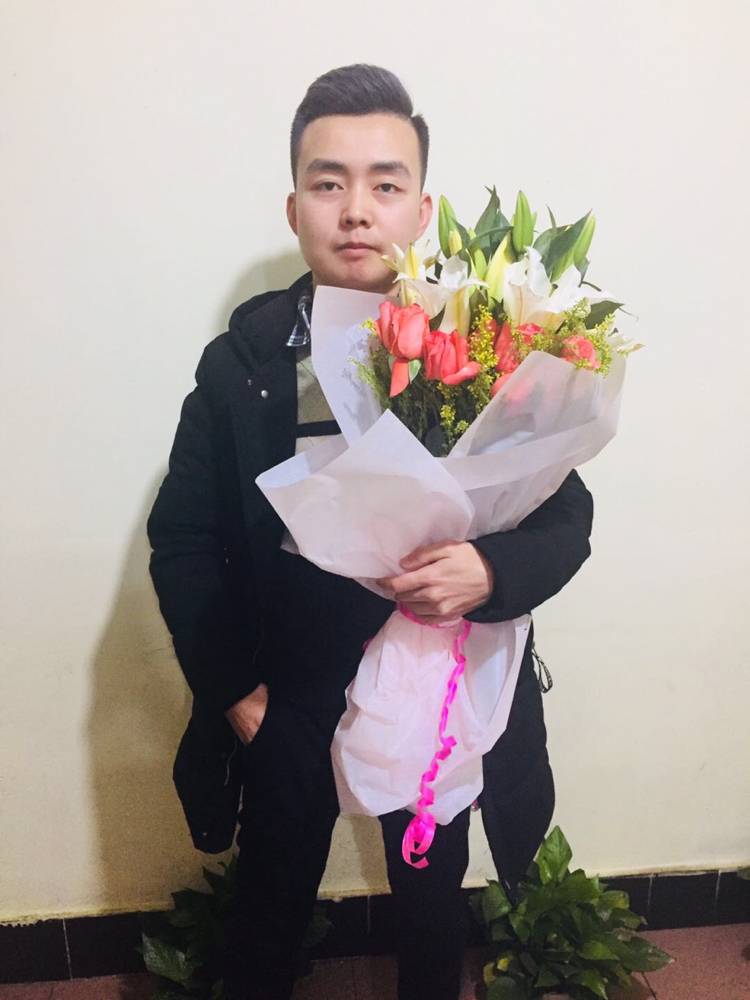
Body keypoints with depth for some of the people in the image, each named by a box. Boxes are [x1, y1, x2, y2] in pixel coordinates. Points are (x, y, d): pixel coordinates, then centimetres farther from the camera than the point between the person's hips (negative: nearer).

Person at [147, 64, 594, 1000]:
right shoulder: (238, 360, -9)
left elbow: (567, 516, -7)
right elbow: (182, 539, -4)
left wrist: (492, 571, -28)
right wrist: (229, 687, -7)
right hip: (286, 700, 0)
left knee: (433, 901, 26)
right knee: (269, 906, 23)